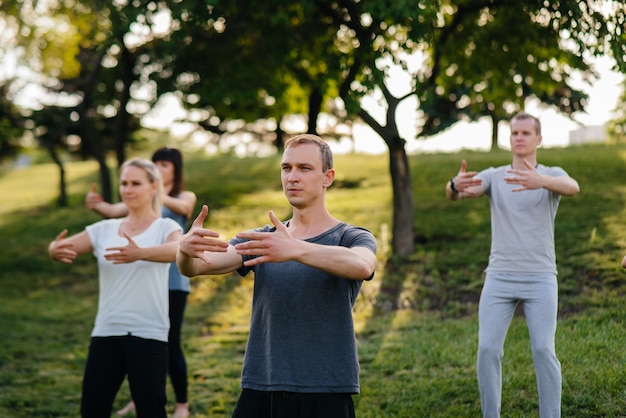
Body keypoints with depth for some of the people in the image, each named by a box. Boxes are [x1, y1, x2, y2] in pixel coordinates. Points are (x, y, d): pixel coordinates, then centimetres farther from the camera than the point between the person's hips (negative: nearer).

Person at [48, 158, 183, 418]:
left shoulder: (165, 227, -2)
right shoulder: (104, 230, 10)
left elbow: (178, 250, -24)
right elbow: (64, 246, -1)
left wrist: (140, 254, -43)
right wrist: (55, 250, -26)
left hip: (148, 335, -4)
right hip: (105, 333, 4)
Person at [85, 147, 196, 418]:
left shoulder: (186, 196, 1)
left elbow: (181, 207, -23)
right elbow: (115, 211, -6)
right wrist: (96, 205, -29)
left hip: (172, 281, -4)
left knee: (170, 343, -4)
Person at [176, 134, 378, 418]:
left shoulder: (352, 238, -1)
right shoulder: (261, 240, 10)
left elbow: (362, 266, -25)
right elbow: (195, 266, -4)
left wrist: (295, 250, -41)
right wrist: (185, 250, -29)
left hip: (326, 395, -3)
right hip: (258, 392, 3)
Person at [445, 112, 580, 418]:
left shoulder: (552, 175, 1)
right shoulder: (493, 176, 6)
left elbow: (572, 188, -25)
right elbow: (453, 194, -12)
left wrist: (541, 182, -48)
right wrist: (456, 185, -39)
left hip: (540, 280, -2)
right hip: (499, 279, 2)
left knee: (543, 350, -10)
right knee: (488, 350, -6)